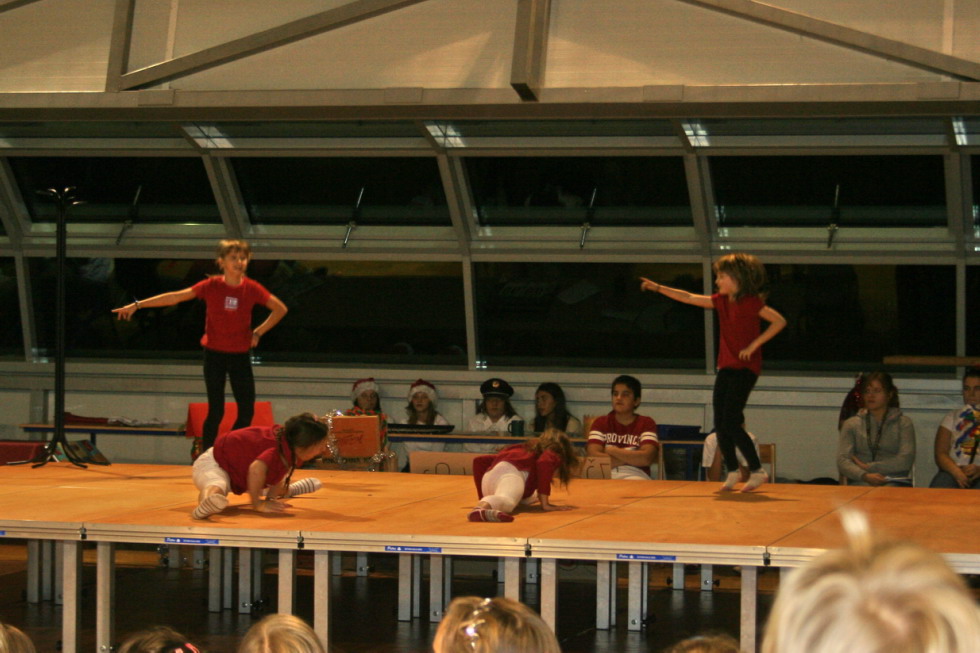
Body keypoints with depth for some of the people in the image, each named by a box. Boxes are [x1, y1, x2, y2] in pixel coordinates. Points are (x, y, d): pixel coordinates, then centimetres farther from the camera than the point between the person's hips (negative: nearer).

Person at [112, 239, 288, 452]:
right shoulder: (211, 286, -9)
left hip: (240, 355, 2)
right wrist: (137, 305, -11)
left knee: (247, 410, -2)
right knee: (216, 411, -4)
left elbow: (280, 309, 6)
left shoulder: (252, 289, -6)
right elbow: (174, 297, -9)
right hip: (214, 354, -2)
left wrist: (258, 332, -1)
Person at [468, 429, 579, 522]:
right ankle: (481, 508, -71)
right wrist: (545, 504, -4)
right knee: (506, 501, -43)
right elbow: (544, 462, -5)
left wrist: (483, 495, 39)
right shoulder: (553, 455, 22)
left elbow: (479, 461, 36)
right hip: (512, 472, -7)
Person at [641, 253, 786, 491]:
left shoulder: (751, 302, -12)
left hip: (745, 368, -7)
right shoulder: (722, 301, 9)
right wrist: (658, 288, 12)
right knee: (720, 424, 4)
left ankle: (757, 470, -4)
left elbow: (779, 321, -16)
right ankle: (732, 471, 17)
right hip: (726, 368, 7)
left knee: (731, 423, -13)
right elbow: (689, 298, 14)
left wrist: (753, 346, -16)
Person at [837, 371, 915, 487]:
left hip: (894, 482, 0)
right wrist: (865, 476, -16)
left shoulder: (904, 424, 13)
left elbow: (905, 461, -2)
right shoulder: (851, 424, 17)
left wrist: (867, 467, -7)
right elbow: (842, 461, 4)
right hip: (860, 483, 0)